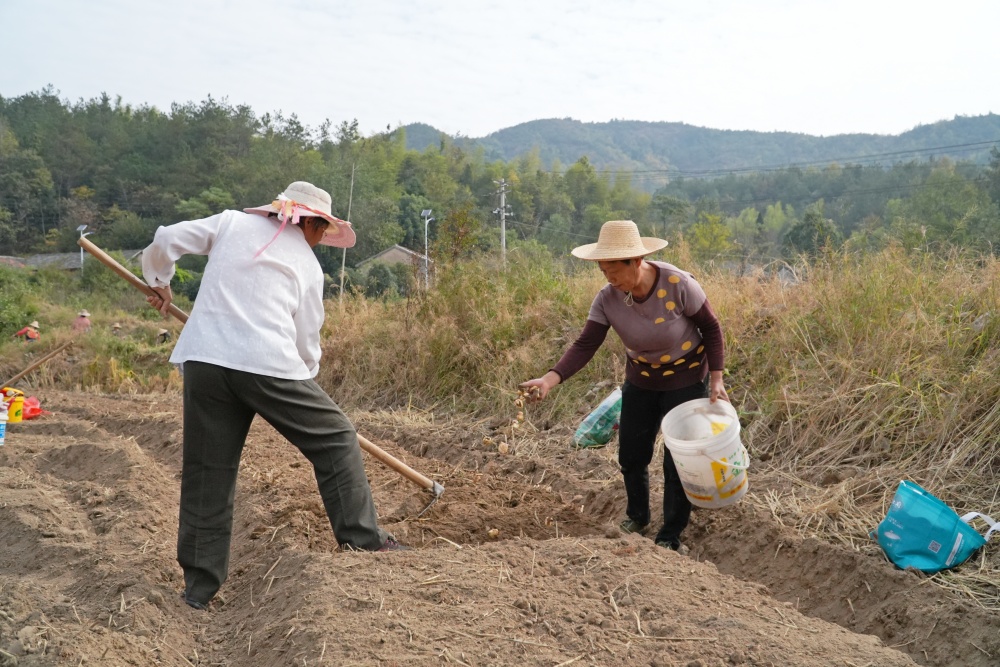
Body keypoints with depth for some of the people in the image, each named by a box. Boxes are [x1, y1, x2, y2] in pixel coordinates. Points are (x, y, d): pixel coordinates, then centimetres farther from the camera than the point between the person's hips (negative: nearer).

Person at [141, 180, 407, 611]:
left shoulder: (232, 222, 17)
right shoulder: (308, 265, 13)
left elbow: (165, 241, 15)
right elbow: (306, 343, 13)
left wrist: (158, 283, 33)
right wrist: (301, 382, 31)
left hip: (203, 358, 4)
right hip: (268, 362, -3)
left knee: (207, 471, 11)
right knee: (335, 437, 12)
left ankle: (199, 587, 19)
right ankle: (361, 540, 12)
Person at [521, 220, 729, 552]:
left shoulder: (678, 285, -28)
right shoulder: (607, 298, -18)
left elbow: (711, 328, -15)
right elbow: (585, 346, -22)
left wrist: (716, 379, -17)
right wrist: (550, 379, -36)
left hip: (686, 380, -4)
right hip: (640, 381, 4)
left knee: (678, 462, 0)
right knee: (631, 456, 12)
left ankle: (670, 537, 19)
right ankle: (637, 518, 39)